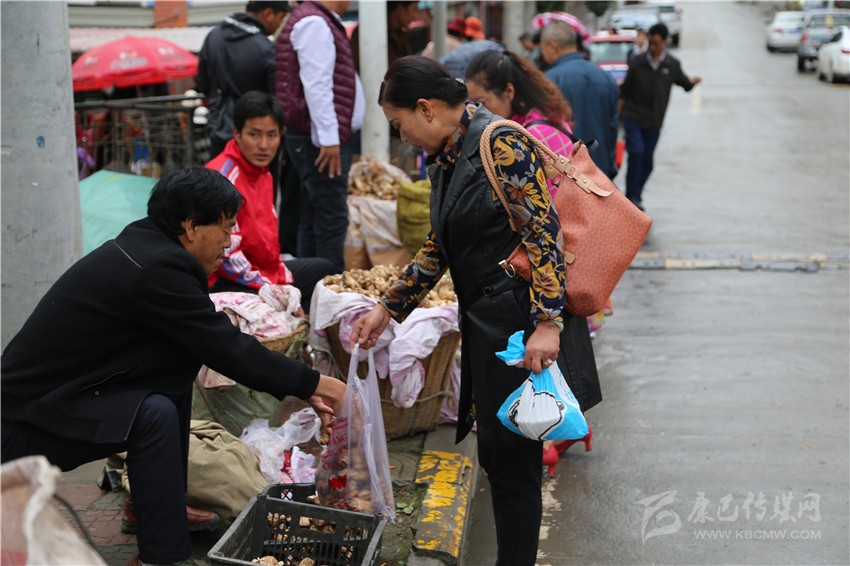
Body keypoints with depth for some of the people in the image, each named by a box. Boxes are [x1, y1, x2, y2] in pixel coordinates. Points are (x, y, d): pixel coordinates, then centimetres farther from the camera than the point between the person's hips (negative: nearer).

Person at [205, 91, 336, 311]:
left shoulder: (262, 173, 9)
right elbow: (225, 253, -24)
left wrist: (286, 284, 4)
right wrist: (270, 289, -20)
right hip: (222, 283, -10)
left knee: (322, 269, 20)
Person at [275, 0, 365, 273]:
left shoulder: (320, 22, 20)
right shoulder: (314, 23, -13)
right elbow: (316, 85, -21)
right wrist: (329, 139, -24)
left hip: (324, 141, 11)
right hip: (325, 140, -11)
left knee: (313, 218, 12)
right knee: (332, 219, -9)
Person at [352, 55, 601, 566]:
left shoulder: (499, 143, -13)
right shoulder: (447, 160, 15)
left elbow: (542, 230, -20)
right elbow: (439, 249, 24)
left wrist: (548, 322, -25)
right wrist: (387, 308, 25)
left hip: (521, 324, -9)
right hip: (485, 325, 9)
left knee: (513, 461, -1)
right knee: (498, 457, 14)